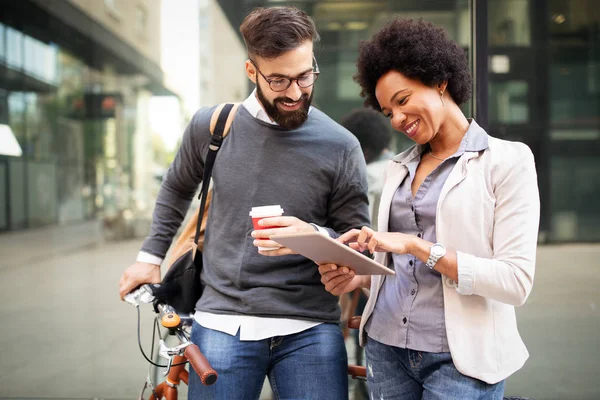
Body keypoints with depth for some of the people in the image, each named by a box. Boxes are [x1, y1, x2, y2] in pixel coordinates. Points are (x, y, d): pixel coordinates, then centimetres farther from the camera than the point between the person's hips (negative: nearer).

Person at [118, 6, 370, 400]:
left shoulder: (340, 146, -4)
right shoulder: (211, 126, 2)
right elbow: (176, 190, 22)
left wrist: (313, 237, -20)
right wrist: (151, 256, 21)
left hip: (309, 330, -1)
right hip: (223, 324, 2)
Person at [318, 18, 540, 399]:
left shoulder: (508, 160, -6)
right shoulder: (399, 168, 11)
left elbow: (516, 282, -14)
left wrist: (418, 246, -19)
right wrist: (360, 277, -4)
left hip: (460, 359, -5)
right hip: (386, 347, 5)